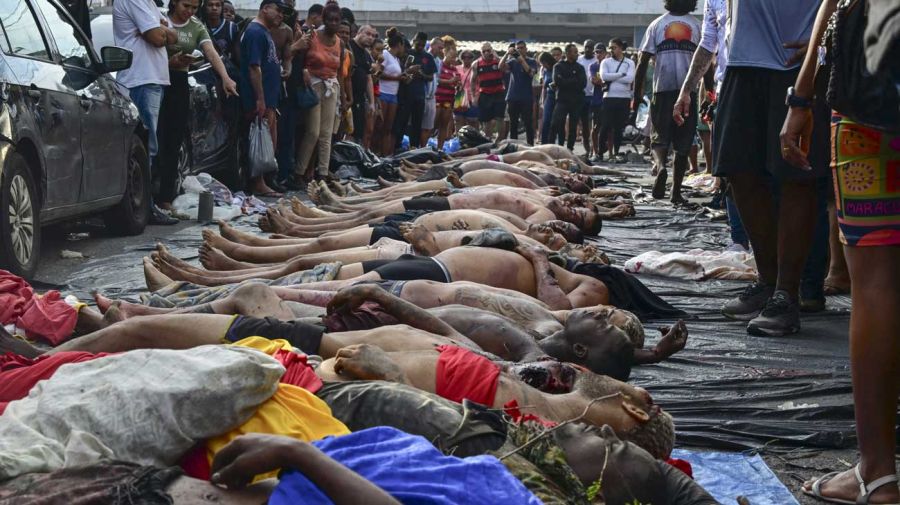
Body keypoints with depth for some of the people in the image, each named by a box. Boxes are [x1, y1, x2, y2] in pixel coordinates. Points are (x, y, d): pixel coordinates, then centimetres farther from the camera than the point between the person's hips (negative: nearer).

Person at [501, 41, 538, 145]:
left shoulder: (531, 61, 4)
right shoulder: (512, 61, 10)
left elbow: (531, 72, -15)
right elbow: (501, 67, -7)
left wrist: (522, 60, -22)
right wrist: (507, 54, -19)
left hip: (526, 98, -3)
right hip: (513, 97, 3)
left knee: (528, 123, -3)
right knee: (513, 124, 7)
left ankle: (530, 145, -1)